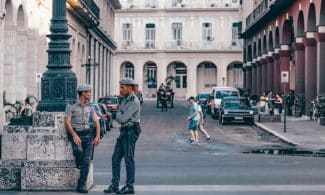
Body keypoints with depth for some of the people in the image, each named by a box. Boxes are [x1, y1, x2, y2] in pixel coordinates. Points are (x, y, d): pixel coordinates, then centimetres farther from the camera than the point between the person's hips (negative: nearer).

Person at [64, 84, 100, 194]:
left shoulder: (89, 107, 14)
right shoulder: (71, 106, -2)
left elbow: (96, 122, 14)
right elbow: (67, 122, -9)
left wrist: (97, 136, 1)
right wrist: (74, 135, -21)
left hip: (88, 135, 4)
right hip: (76, 134, -4)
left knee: (87, 159, -10)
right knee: (78, 151, -32)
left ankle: (82, 185, -7)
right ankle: (79, 164, 4)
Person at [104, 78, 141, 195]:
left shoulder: (134, 102, -16)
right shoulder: (124, 99, 13)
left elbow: (122, 118, -19)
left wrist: (118, 114, -1)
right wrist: (119, 116, 0)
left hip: (130, 132, -9)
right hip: (123, 131, 9)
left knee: (128, 159, -4)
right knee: (115, 158, 8)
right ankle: (114, 185, 12)